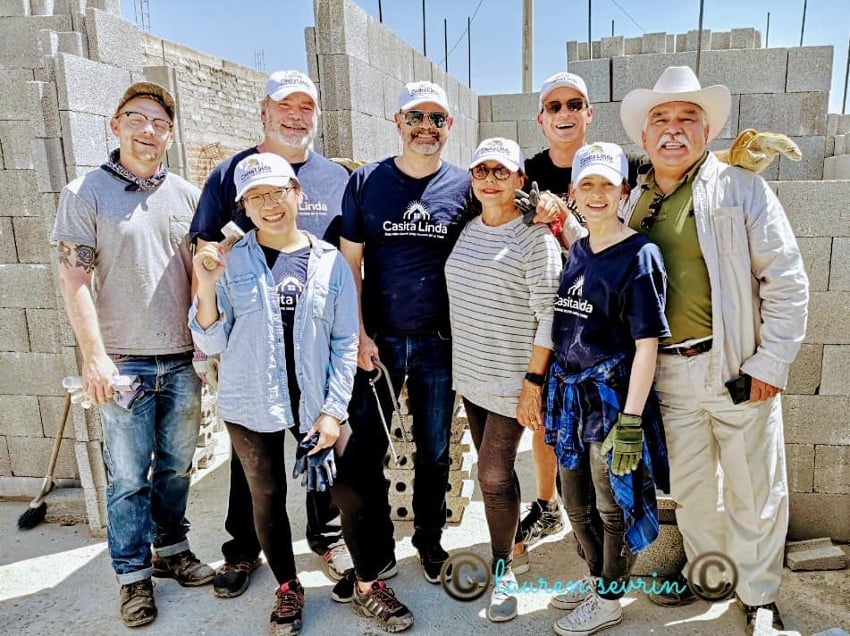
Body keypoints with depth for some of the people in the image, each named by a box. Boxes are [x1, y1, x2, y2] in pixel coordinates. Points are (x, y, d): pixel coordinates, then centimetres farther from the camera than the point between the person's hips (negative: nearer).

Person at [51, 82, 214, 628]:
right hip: (125, 362, -3)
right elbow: (74, 280, -6)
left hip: (183, 360, 3)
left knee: (176, 465, 16)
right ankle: (134, 575, 24)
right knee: (129, 476, 7)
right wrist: (95, 356, -13)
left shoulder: (186, 195, 8)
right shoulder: (86, 194, -2)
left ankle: (172, 550, 35)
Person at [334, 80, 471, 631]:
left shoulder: (463, 186, 2)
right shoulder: (365, 182, 1)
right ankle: (371, 571, 17)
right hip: (378, 340, 0)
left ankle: (430, 542, 35)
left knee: (435, 452, 13)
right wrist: (358, 334, -6)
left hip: (439, 341, 1)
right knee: (363, 455, 0)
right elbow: (349, 262, 0)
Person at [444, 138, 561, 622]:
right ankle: (506, 546, 37)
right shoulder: (467, 231, 8)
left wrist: (534, 382, -16)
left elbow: (548, 317, -14)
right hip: (470, 374, 6)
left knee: (495, 473, -3)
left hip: (512, 379, -6)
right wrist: (462, 362, 16)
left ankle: (502, 569, 19)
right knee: (492, 468, 16)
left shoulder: (535, 238, -11)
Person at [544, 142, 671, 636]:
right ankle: (596, 579, 44)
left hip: (613, 398, -7)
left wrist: (630, 420, -19)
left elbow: (647, 345, -16)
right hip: (570, 395, 7)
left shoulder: (639, 256, -13)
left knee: (613, 506, 11)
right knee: (577, 503, 20)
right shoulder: (575, 252, 8)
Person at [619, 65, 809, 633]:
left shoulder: (742, 188, -4)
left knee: (754, 492, 9)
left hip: (736, 369, -3)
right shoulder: (633, 203, 8)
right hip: (668, 373, 3)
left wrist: (771, 363, -10)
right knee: (689, 487, 18)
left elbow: (786, 280, -6)